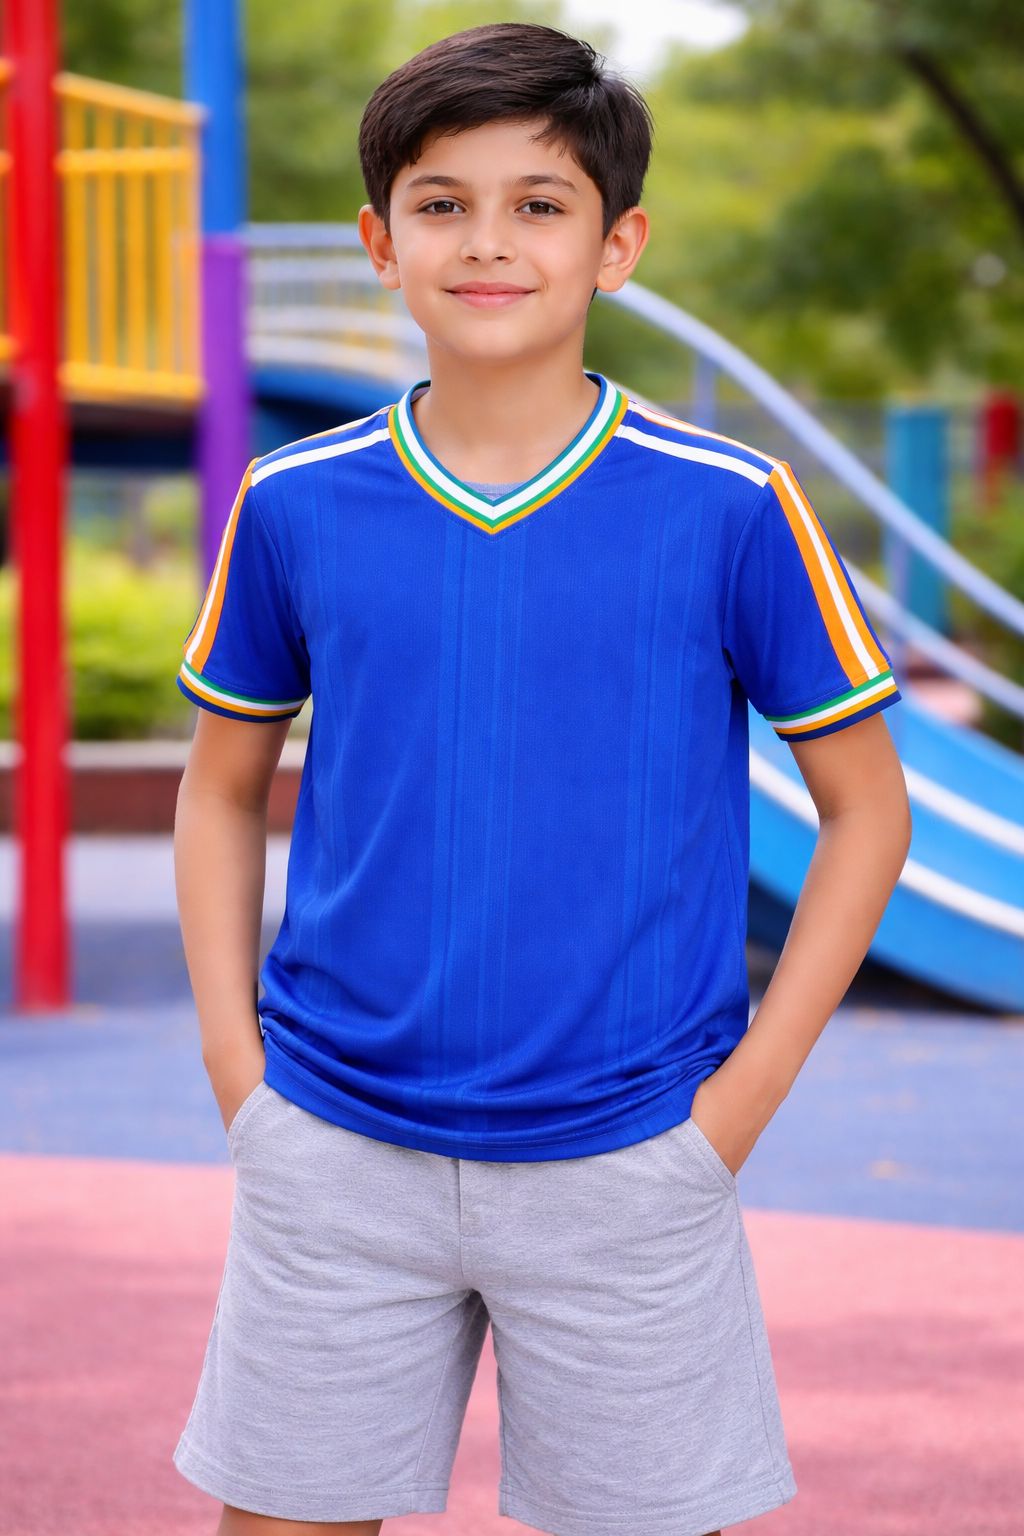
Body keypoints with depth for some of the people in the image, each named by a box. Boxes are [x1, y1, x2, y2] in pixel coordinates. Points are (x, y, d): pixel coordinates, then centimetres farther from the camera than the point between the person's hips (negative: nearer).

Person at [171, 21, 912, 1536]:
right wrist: (234, 1055, 3)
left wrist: (747, 1090, -4)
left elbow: (866, 805, 2)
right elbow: (223, 788, 14)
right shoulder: (294, 504, 1)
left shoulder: (731, 508, -6)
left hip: (628, 1165, -2)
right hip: (335, 1154, 2)